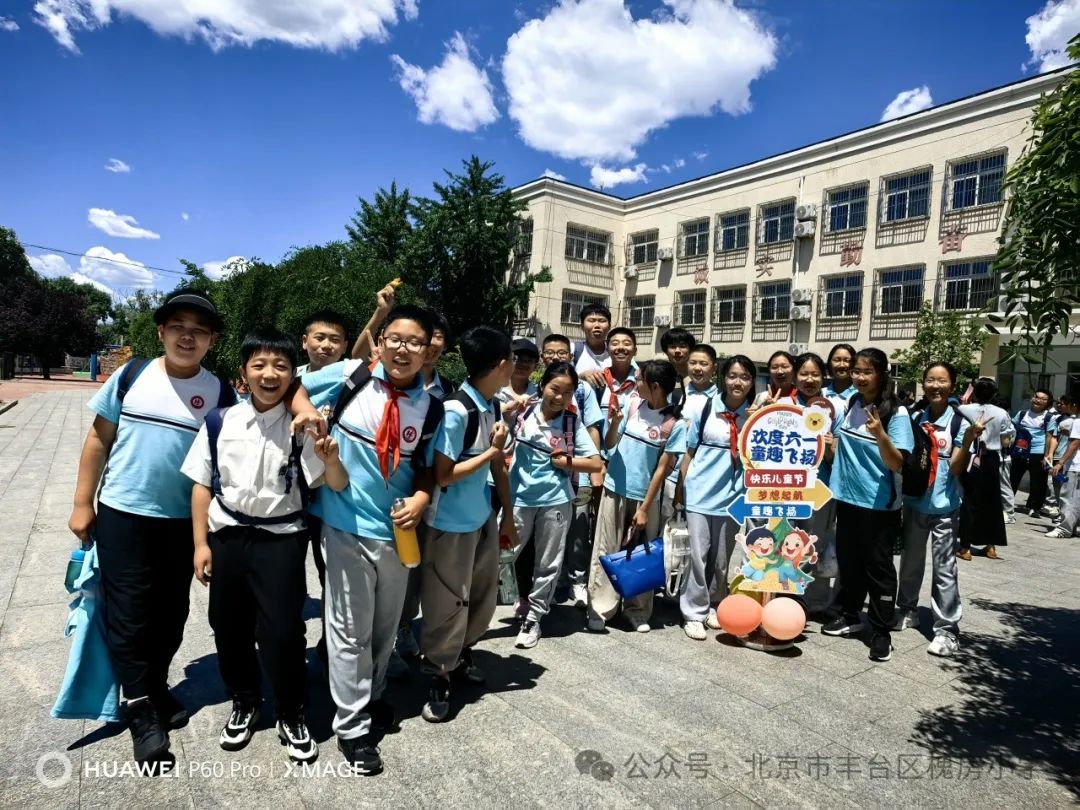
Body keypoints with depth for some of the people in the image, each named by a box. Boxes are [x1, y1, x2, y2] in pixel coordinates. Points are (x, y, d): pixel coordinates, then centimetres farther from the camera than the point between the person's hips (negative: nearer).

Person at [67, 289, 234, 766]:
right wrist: (82, 503, 2)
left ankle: (156, 687, 35)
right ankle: (142, 710, 18)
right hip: (121, 515, 0)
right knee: (128, 612, 4)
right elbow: (99, 439, 2)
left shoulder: (219, 393, -5)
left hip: (183, 521, 1)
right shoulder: (131, 375, -3)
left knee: (170, 612, 14)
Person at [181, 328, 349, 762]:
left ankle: (292, 716, 25)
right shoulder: (220, 421, -4)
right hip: (227, 536, 3)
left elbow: (338, 486, -14)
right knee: (228, 627, 15)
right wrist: (201, 543, 3)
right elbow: (202, 484, 4)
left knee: (282, 631, 1)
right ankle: (244, 703, 40)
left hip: (280, 539, -3)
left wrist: (332, 460, -36)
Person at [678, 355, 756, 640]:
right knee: (698, 555, 2)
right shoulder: (706, 409, -3)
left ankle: (711, 606, 32)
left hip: (732, 497, 2)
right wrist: (681, 488, 0)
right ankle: (694, 613, 14)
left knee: (721, 559, 14)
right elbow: (690, 451, 3)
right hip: (700, 494, -2)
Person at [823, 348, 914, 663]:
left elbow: (897, 464, -19)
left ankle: (882, 632, 17)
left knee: (878, 566, 4)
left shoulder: (896, 413, -14)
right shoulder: (850, 405, 4)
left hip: (879, 504, -6)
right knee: (848, 560, 17)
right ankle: (850, 616, 33)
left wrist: (880, 435, -35)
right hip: (847, 497, 6)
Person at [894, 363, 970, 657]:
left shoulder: (960, 421, -8)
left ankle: (947, 628, 10)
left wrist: (969, 440, -25)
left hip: (944, 505, -4)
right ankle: (907, 610, 33)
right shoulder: (915, 418, 4)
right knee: (910, 560, 17)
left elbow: (956, 468, -13)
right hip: (914, 501, 4)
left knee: (944, 568, 1)